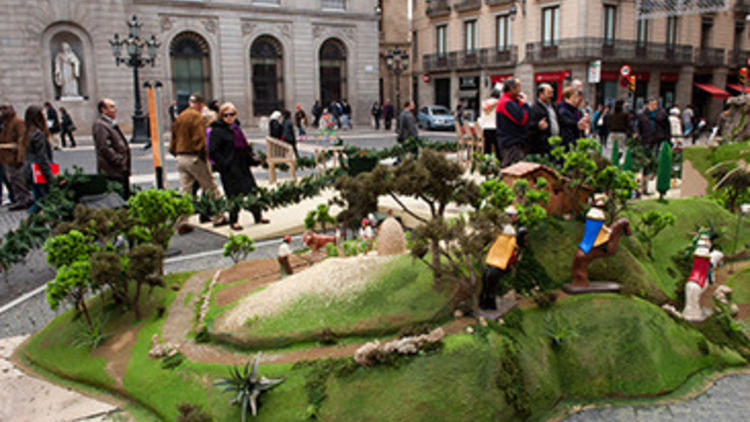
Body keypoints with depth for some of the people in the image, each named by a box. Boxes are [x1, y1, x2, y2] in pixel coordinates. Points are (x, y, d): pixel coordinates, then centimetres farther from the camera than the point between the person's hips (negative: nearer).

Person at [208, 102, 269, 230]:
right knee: (234, 194, -5)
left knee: (252, 190, 10)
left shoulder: (236, 128, 16)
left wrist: (251, 157, 12)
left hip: (242, 166, 8)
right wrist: (224, 164, -19)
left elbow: (244, 145, 25)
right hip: (229, 169, -8)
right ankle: (233, 221, 10)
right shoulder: (217, 130, -9)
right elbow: (213, 151, -14)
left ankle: (258, 216, 24)